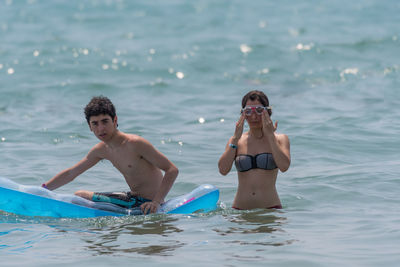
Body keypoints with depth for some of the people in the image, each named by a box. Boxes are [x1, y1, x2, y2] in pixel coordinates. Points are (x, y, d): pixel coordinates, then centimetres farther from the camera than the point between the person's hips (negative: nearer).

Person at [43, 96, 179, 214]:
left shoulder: (135, 143, -21)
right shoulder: (101, 150, 4)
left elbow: (172, 170, -21)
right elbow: (71, 173, 17)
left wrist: (156, 202, -29)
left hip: (145, 203, -9)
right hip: (134, 197, 9)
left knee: (80, 196, -11)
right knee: (79, 195, 19)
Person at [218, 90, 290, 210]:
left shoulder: (280, 139, 8)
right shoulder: (236, 141, 12)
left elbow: (284, 166, -12)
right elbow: (223, 170, -4)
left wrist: (270, 135, -7)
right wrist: (236, 138, -5)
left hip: (270, 208, -2)